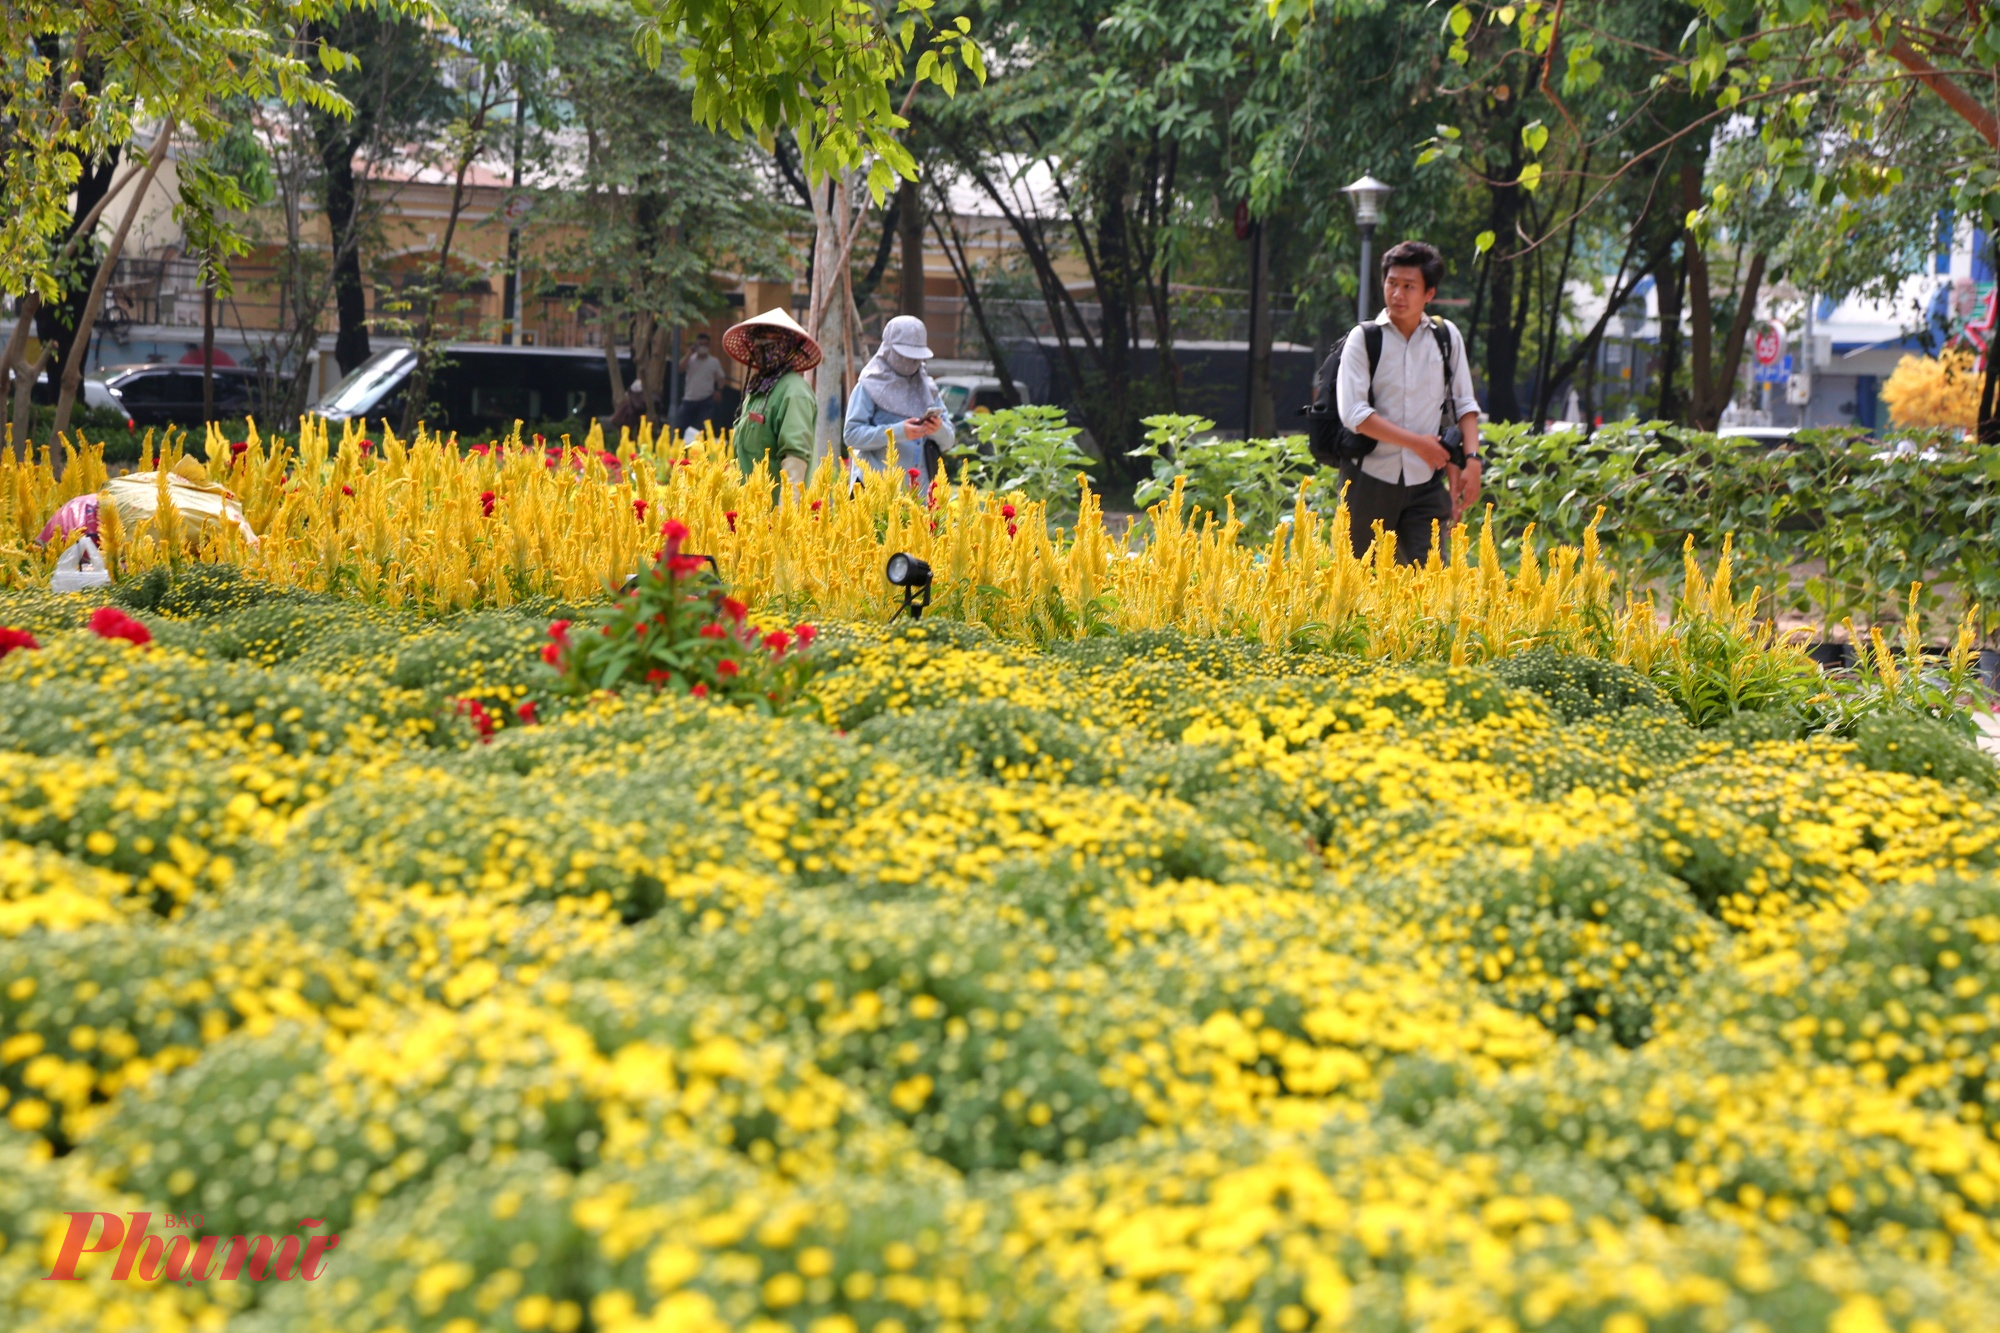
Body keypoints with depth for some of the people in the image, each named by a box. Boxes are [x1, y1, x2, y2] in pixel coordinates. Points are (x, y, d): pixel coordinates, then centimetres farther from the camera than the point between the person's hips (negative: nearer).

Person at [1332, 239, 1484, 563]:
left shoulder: (1446, 336, 6)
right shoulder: (1364, 339, -3)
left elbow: (1465, 404, 10)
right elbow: (1354, 414, -11)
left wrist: (1472, 459, -5)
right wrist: (1417, 443, -12)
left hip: (1426, 481, 2)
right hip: (1371, 479, -2)